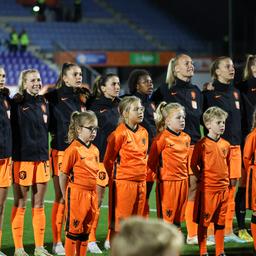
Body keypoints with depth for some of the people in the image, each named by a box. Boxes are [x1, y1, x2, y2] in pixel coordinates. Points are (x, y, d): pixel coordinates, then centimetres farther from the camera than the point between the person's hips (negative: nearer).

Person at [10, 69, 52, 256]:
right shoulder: (17, 103, -6)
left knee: (39, 205, 8)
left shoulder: (43, 103, 12)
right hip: (23, 158, -5)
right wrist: (14, 155, -14)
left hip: (42, 157, 5)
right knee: (20, 204, 0)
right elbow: (11, 129, -9)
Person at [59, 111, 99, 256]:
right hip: (76, 194, -7)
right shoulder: (73, 149, -12)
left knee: (86, 230, 13)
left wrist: (95, 195, 14)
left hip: (91, 194, 7)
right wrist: (66, 197, -4)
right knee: (74, 230, 0)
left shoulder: (95, 150, 9)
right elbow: (63, 175, -8)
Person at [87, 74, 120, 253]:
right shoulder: (95, 106, -6)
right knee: (96, 199, -1)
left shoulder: (120, 105, 12)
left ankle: (112, 239, 16)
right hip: (100, 158, -6)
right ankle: (90, 240, 7)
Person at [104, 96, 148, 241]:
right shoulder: (120, 134, -12)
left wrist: (143, 174, 16)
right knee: (119, 223, -2)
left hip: (141, 183, 7)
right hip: (124, 183, -7)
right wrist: (115, 178, 4)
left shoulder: (143, 133, 10)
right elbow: (109, 160, -6)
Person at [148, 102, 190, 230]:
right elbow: (152, 161, -6)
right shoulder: (162, 138, -10)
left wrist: (186, 177, 16)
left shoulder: (186, 138, 10)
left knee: (178, 217, 11)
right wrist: (159, 175, 1)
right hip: (167, 182, -6)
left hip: (182, 182, 6)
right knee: (166, 217, -3)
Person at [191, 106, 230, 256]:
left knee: (220, 221, 11)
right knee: (204, 221, 1)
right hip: (207, 188, -5)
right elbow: (194, 165, -3)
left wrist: (227, 180, 13)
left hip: (223, 188, 5)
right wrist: (202, 179, -2)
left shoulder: (226, 145, 8)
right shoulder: (202, 144, -8)